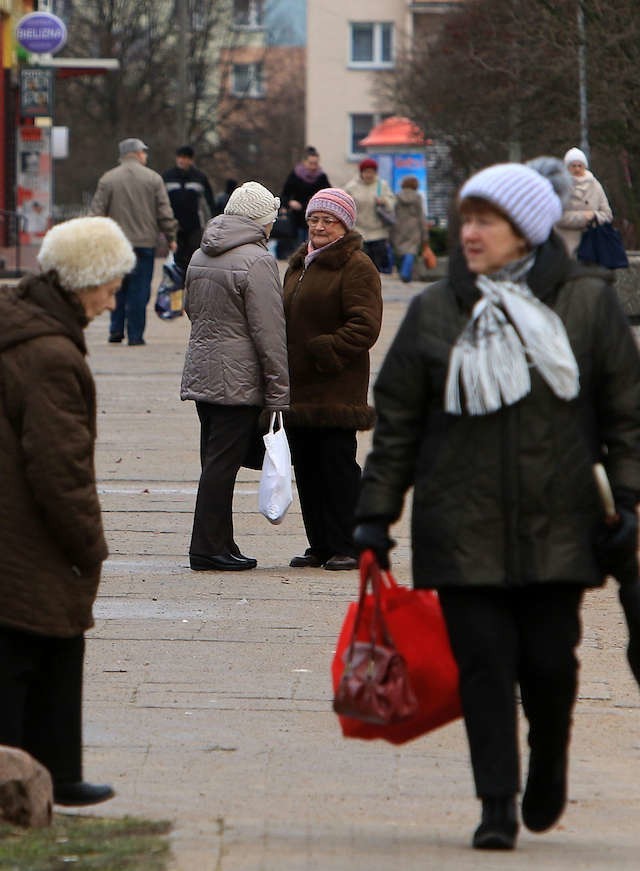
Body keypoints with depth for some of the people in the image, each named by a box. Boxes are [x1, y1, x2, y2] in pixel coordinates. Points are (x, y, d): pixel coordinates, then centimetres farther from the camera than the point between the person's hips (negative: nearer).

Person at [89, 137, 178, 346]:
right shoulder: (153, 179, 0)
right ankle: (135, 335, 0)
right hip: (144, 242, -1)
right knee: (139, 290, 2)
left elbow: (96, 212, 0)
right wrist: (171, 237, 9)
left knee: (118, 288, 14)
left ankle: (116, 329, 9)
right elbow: (165, 212, 0)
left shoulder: (108, 179, 1)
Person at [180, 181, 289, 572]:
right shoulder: (256, 262, -14)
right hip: (239, 380, -8)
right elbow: (270, 334, -15)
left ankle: (218, 544, 17)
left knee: (216, 462, 13)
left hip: (200, 375, 8)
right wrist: (279, 393, -12)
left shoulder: (200, 257, 13)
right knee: (223, 462, -6)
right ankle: (209, 548, -5)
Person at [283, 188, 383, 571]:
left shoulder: (356, 267, -8)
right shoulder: (300, 264, 19)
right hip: (298, 388, 8)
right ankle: (320, 546, 16)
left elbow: (364, 326, -16)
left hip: (336, 389, -8)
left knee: (337, 466, -5)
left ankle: (344, 547, 0)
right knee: (306, 468, 9)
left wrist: (326, 351, -20)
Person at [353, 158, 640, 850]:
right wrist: (375, 515, 5)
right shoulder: (435, 312, 5)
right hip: (463, 527, 1)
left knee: (549, 662, 1)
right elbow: (396, 420, 9)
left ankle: (548, 766, 29)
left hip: (557, 526, -1)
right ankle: (496, 807, 1)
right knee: (483, 664, -5)